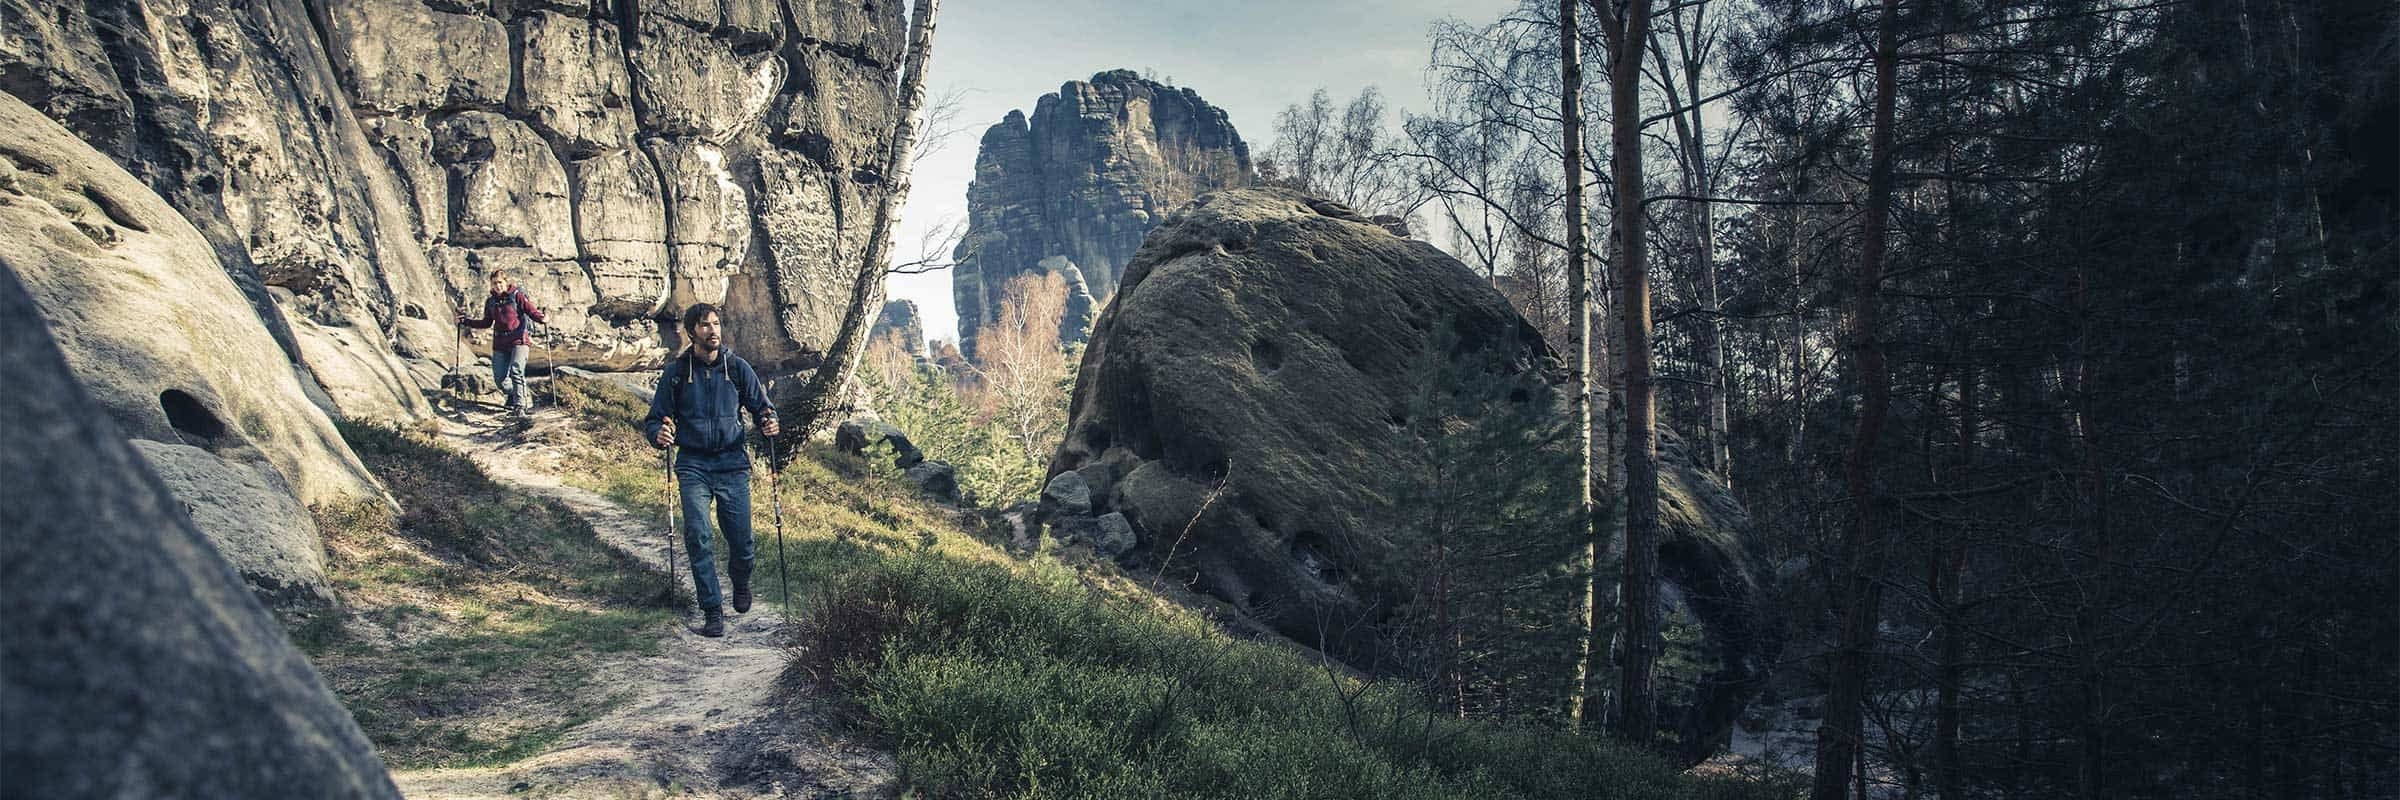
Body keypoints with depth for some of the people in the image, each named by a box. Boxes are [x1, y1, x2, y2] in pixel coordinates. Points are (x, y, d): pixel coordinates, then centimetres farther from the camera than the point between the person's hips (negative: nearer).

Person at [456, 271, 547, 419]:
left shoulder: (517, 296, -3)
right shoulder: (490, 301, 12)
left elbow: (532, 311, -10)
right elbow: (486, 323, 22)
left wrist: (541, 318, -30)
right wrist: (466, 322, 17)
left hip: (518, 341, -5)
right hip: (499, 344, 5)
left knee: (516, 372, -22)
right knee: (500, 379, 2)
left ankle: (520, 406, -17)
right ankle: (514, 395, 31)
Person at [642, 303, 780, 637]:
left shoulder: (737, 368, 3)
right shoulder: (675, 372, 1)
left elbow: (762, 406, 11)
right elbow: (654, 419, 6)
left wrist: (769, 423, -12)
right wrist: (659, 434, -16)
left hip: (733, 464, 0)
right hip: (693, 465, 0)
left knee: (741, 541, 0)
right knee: (697, 536, -12)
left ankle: (740, 582, 34)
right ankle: (712, 610, -2)